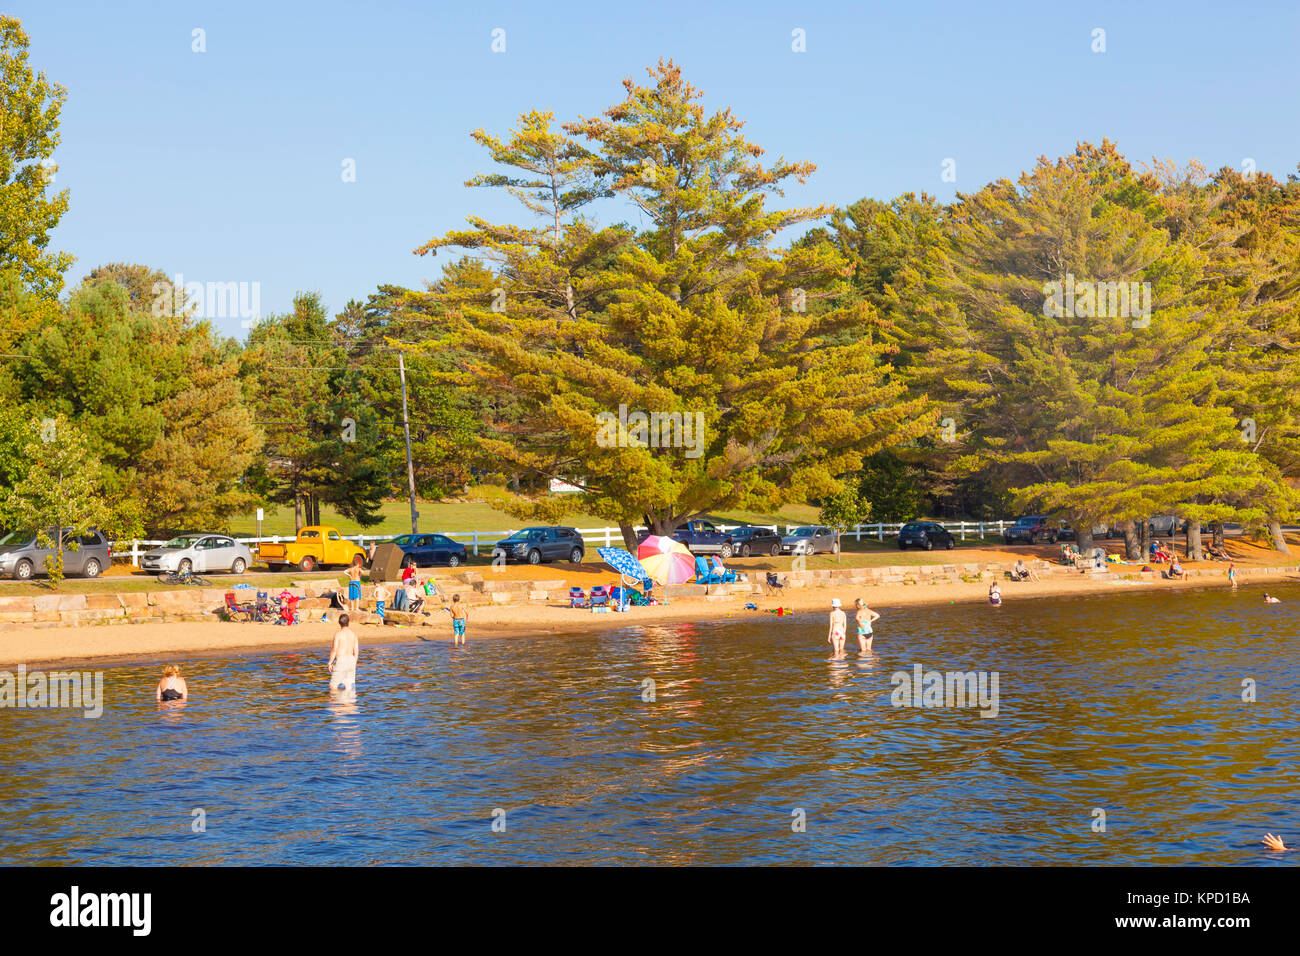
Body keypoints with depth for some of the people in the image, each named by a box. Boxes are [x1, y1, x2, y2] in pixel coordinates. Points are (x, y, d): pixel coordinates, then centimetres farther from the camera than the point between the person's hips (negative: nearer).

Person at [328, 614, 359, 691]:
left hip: (340, 660, -5)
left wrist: (330, 663, -5)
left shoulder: (338, 634, -10)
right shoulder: (353, 634, 5)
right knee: (348, 686, 9)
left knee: (333, 686, 2)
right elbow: (356, 651, 8)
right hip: (351, 659, 5)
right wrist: (354, 664, 18)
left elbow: (334, 650, -14)